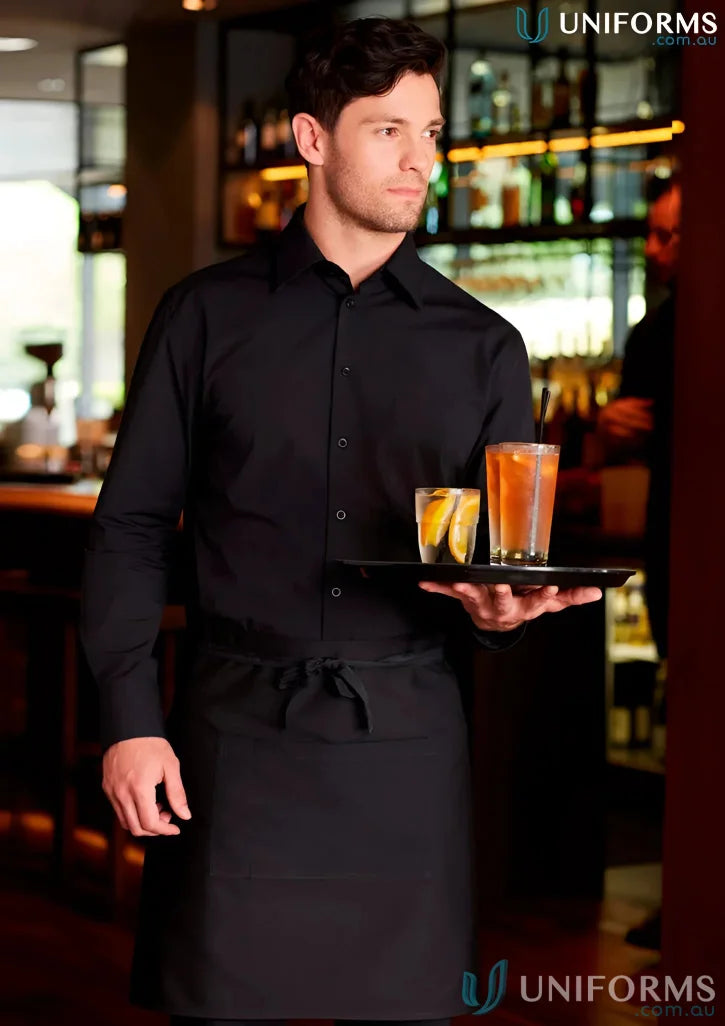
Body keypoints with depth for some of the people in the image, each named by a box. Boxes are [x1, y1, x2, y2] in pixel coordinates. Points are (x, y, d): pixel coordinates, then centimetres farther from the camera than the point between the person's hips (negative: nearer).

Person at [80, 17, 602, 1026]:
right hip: (238, 736, -1)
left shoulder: (484, 347, 9)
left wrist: (497, 608, -12)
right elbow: (131, 527, 4)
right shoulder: (207, 316, 5)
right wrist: (129, 719, -5)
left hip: (407, 742, 2)